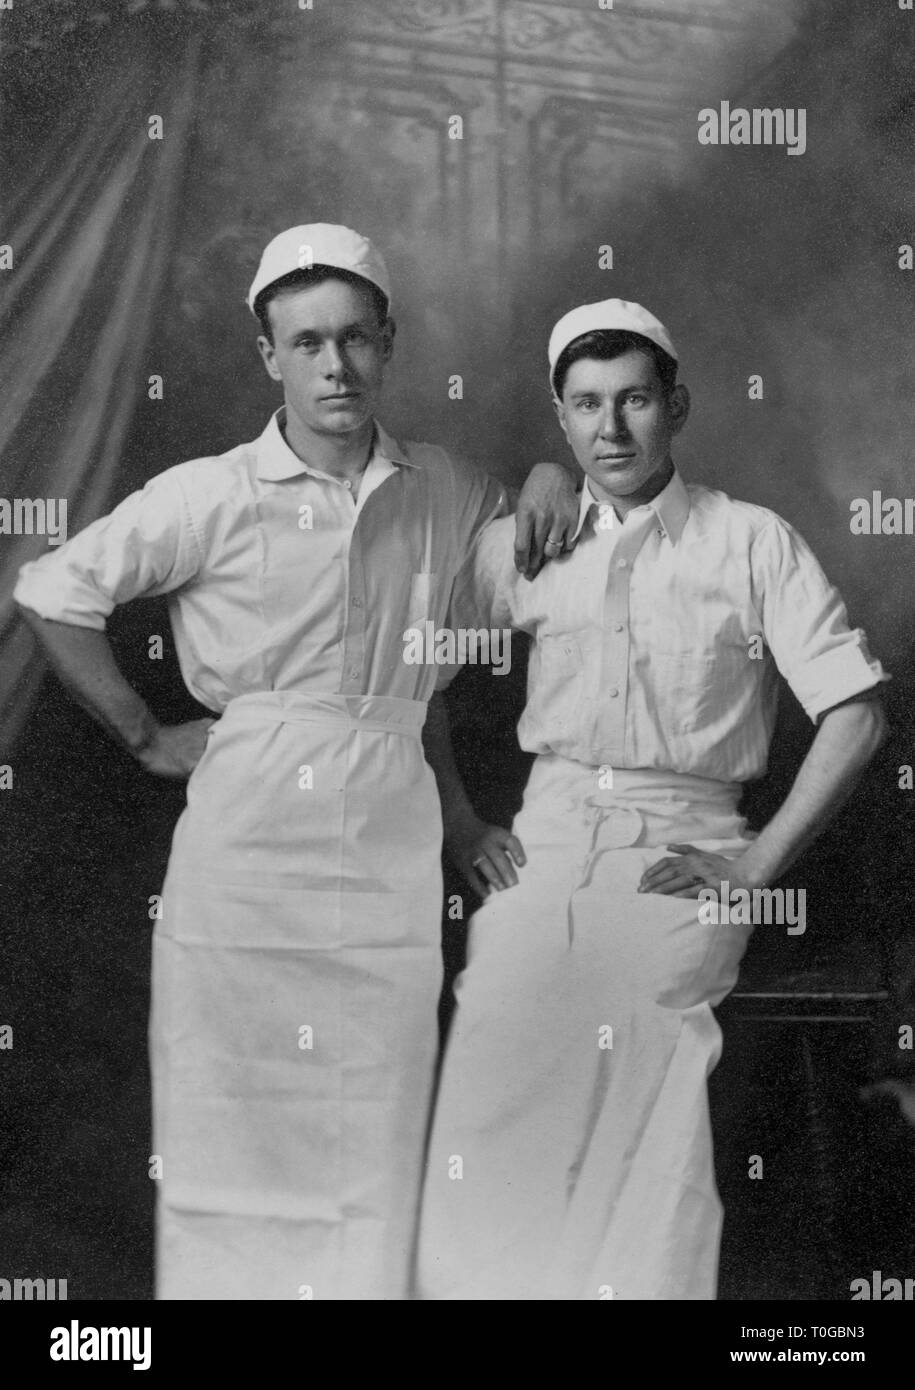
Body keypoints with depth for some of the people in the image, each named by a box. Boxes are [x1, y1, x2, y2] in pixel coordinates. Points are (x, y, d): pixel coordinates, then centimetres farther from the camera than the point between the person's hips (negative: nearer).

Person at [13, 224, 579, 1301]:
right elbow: (53, 593, 1)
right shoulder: (211, 498, -3)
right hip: (244, 840, -2)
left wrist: (548, 476, 6)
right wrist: (148, 738, 1)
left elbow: (526, 555, 29)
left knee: (374, 1137, 6)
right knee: (231, 1120, 4)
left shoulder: (441, 493, 8)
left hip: (390, 853, 3)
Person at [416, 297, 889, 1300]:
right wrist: (461, 830, 4)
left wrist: (758, 866, -7)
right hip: (546, 841, 3)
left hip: (681, 858, -2)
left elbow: (856, 717, -2)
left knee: (651, 1140, -4)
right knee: (490, 1123, -3)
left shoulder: (752, 543, 1)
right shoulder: (519, 547, 9)